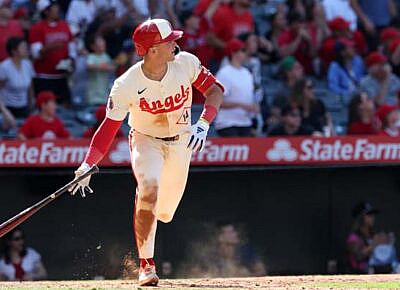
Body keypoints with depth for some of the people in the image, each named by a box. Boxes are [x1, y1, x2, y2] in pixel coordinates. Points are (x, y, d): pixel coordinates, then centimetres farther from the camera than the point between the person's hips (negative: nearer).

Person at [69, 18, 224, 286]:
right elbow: (109, 127, -19)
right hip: (145, 140, -3)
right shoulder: (127, 85, -25)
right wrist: (87, 166, -28)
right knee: (149, 189, -30)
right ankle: (146, 265, -22)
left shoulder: (186, 63, -19)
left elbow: (215, 89, -8)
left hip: (181, 141, 3)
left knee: (164, 213, 6)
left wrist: (203, 124, -25)